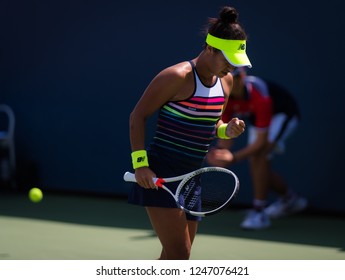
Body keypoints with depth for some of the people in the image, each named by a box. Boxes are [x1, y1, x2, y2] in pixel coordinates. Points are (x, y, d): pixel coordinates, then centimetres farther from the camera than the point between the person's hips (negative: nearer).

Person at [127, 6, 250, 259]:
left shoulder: (226, 80, 9)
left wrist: (227, 130, -1)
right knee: (179, 255, -13)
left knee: (174, 258, 10)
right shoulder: (178, 76, -14)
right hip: (160, 178, -8)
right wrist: (140, 163, -17)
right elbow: (138, 116, -9)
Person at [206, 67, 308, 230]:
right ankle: (290, 199, 34)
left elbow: (261, 141, -38)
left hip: (283, 114, -7)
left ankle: (259, 212, -22)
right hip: (256, 119, 7)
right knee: (259, 167, 6)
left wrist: (234, 157, -48)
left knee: (259, 155, -28)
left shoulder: (260, 97, -41)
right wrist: (219, 150, -37)